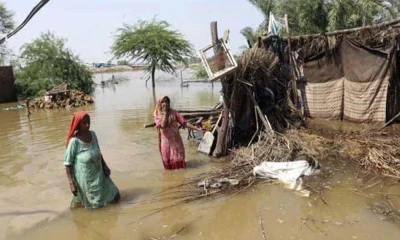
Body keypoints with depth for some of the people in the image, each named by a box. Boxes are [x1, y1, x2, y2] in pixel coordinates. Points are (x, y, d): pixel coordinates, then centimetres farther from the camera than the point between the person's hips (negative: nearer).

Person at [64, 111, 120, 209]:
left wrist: (104, 166, 6)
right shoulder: (74, 141, -21)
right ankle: (78, 200, 28)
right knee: (96, 203, 6)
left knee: (115, 198, 12)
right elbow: (67, 164, -16)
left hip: (98, 174, 6)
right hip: (85, 179, -6)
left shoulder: (92, 134, -3)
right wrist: (71, 183, -18)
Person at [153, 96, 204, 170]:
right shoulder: (157, 114, -3)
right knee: (167, 159, 5)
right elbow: (162, 125, -20)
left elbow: (184, 122, -5)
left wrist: (197, 128, -11)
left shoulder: (173, 112, -1)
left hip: (176, 139, 1)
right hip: (166, 140, -1)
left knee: (178, 157, 6)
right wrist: (164, 113, -17)